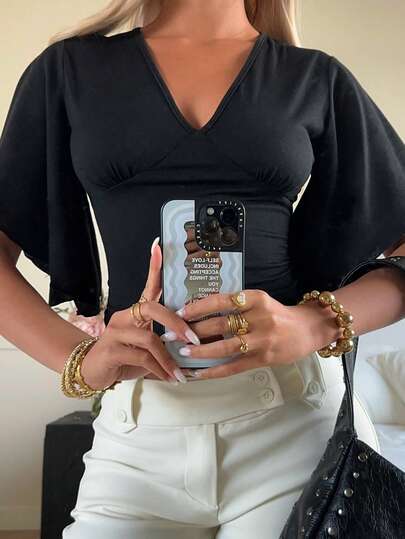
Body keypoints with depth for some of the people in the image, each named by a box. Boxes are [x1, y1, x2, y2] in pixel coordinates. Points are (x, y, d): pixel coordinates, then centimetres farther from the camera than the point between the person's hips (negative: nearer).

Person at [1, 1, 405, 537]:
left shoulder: (318, 80, 7)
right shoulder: (69, 69, 7)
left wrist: (315, 323, -16)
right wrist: (80, 357, -15)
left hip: (295, 416, 1)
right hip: (138, 432, 1)